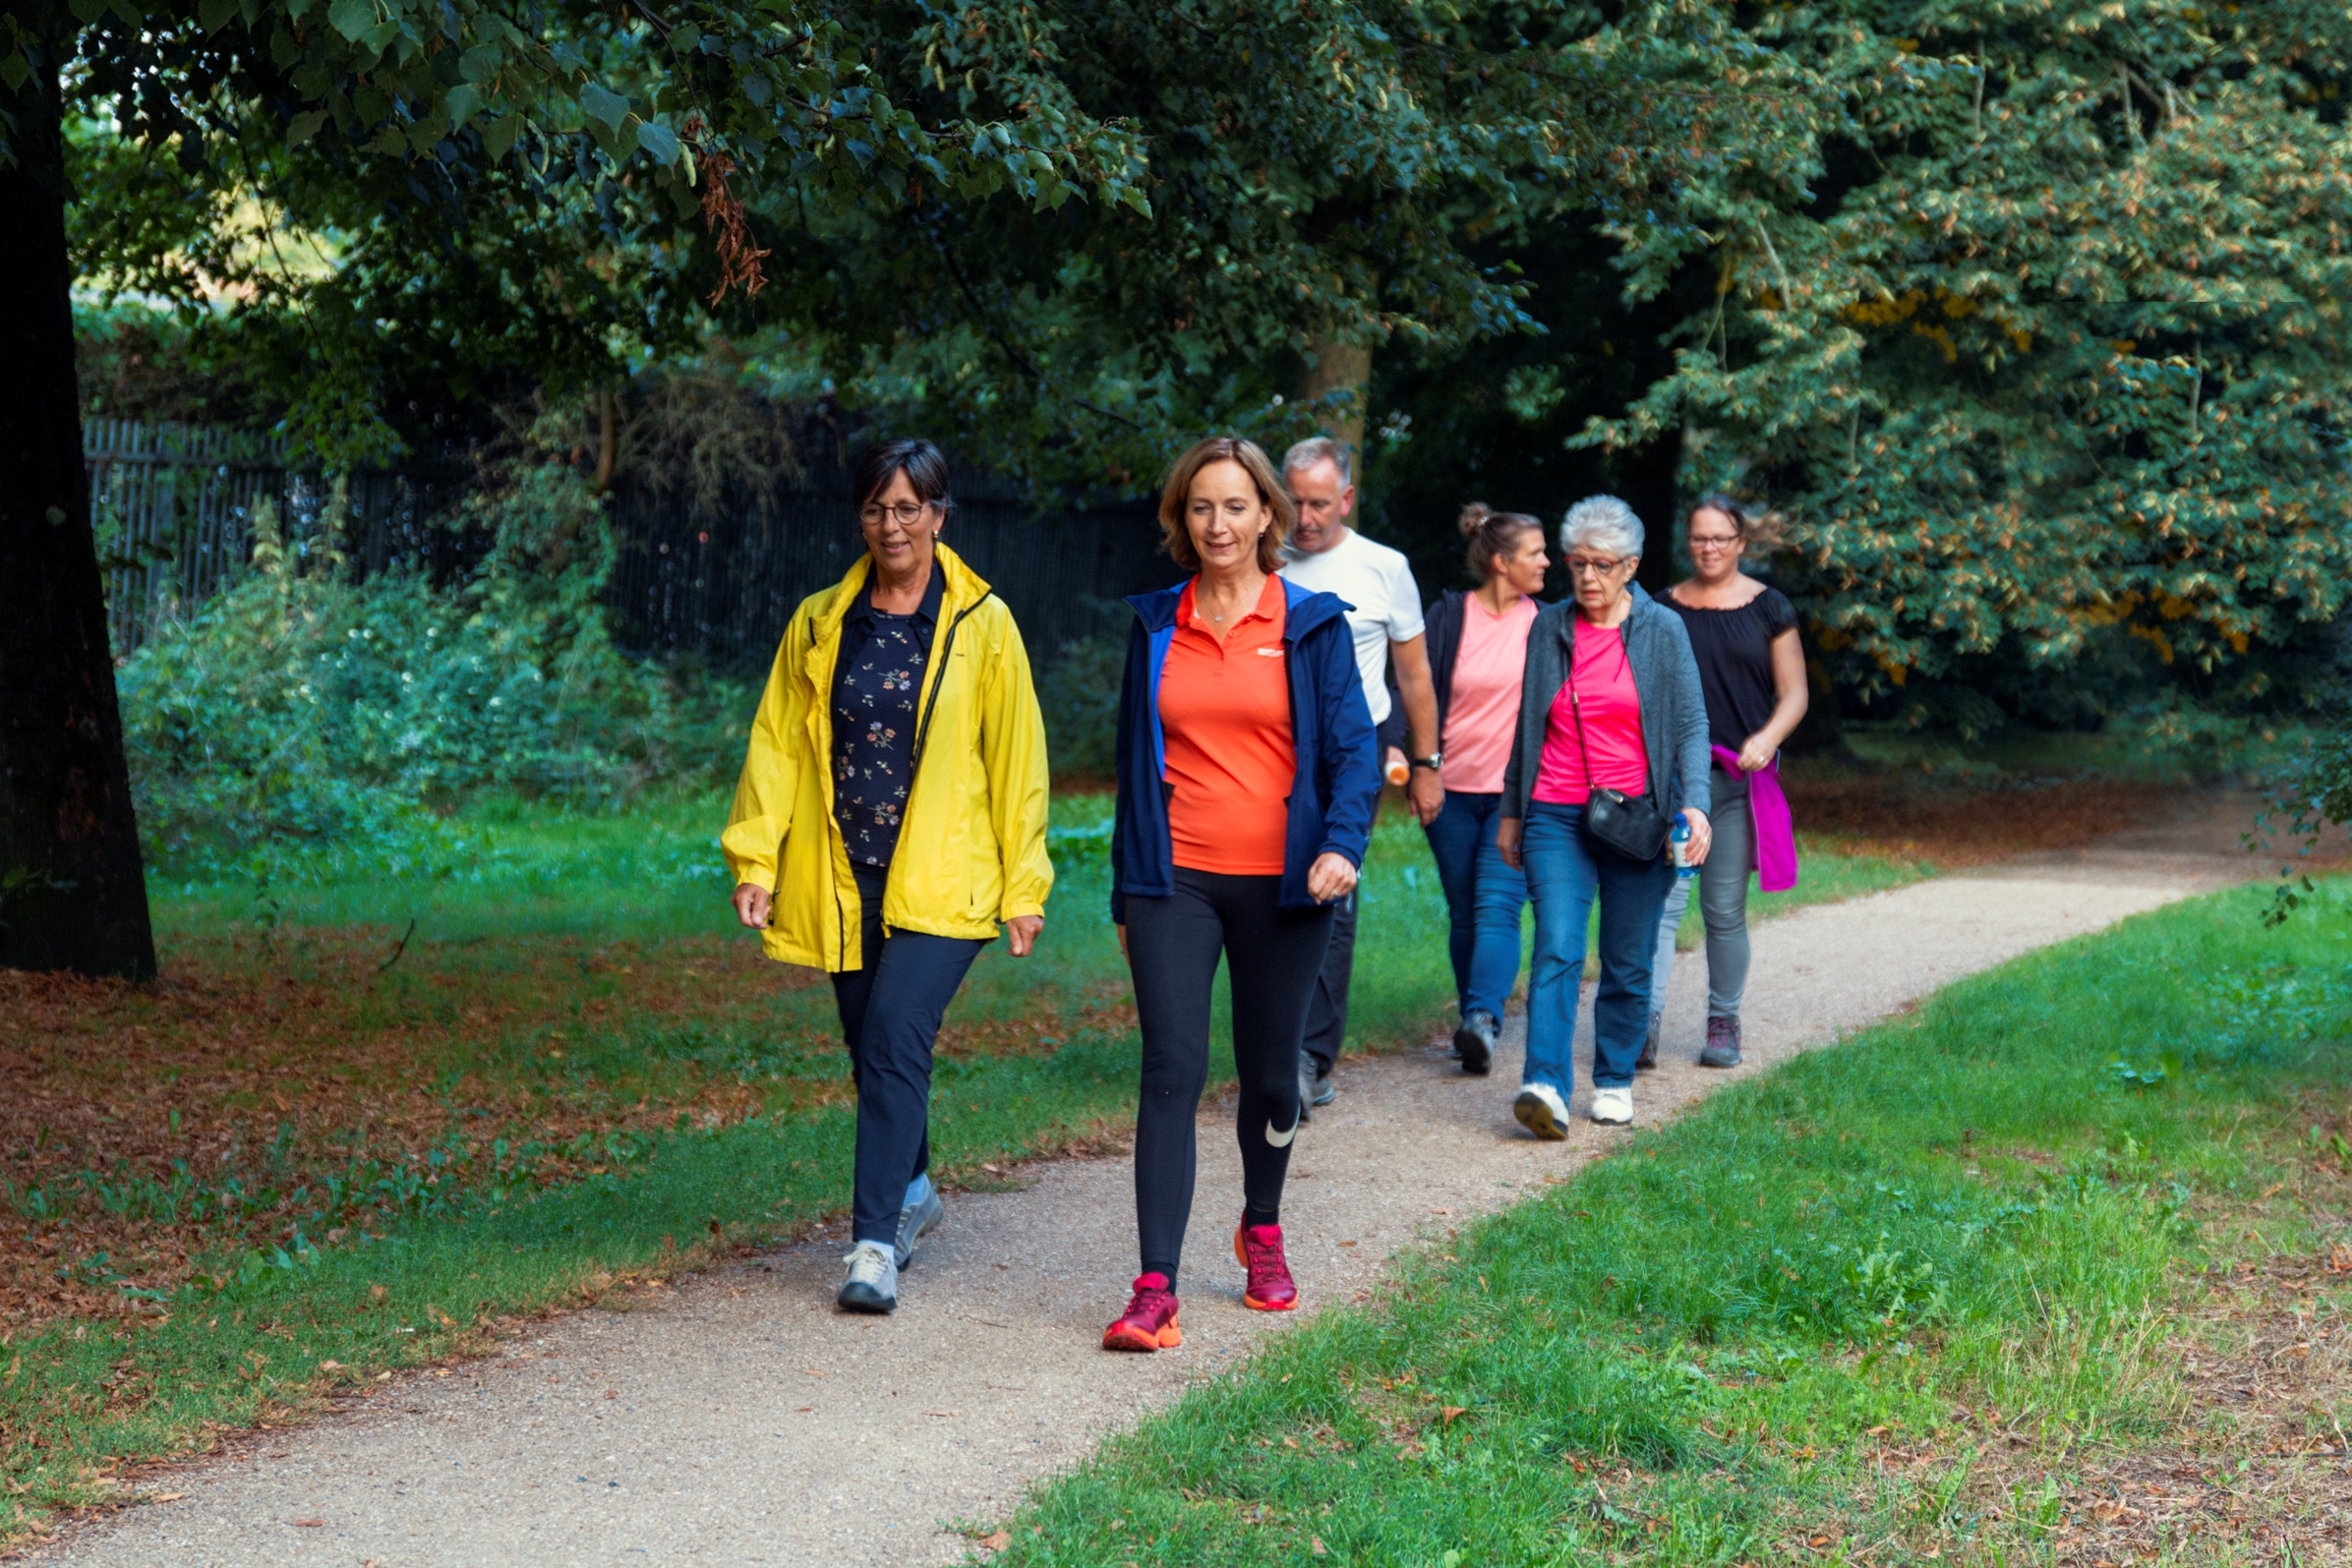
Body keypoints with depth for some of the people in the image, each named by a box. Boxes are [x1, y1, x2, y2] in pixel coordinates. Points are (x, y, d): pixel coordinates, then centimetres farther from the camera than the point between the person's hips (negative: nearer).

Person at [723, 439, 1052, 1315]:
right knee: (874, 1051, 11)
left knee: (895, 1040, -16)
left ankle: (876, 1243, -14)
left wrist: (1024, 882, 0)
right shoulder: (819, 624, 9)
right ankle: (911, 1192, 35)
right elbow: (777, 744, 8)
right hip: (844, 880, 4)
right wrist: (756, 856, -1)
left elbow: (1015, 756, 2)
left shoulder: (982, 624, 1)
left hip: (942, 880, -3)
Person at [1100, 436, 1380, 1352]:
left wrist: (1341, 843, -20)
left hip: (1279, 883, -1)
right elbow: (1135, 760, 14)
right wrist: (1125, 888, 14)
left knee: (1271, 1074, 11)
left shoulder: (1311, 624, 2)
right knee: (1172, 1072, -10)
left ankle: (1262, 1232, 38)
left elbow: (1352, 746, -2)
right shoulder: (1156, 627, 9)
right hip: (1177, 878, 1)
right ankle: (1156, 1292, -13)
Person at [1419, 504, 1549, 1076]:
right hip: (1453, 792, 1)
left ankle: (1483, 1019, -26)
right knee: (1463, 915, 8)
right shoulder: (1448, 616, 2)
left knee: (1497, 907, -15)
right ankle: (1476, 1023, 19)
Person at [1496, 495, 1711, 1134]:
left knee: (1629, 962, 6)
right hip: (1556, 817, 0)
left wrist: (1694, 803, -13)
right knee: (1556, 950, -15)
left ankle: (1614, 1082, 21)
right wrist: (1511, 811, 18)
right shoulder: (1547, 630, 7)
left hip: (1636, 818, 0)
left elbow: (1691, 724, 0)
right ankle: (1545, 1087, -23)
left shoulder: (1662, 631, 2)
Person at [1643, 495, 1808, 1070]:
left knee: (1725, 909, 4)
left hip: (1741, 778, 0)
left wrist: (1768, 738, -14)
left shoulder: (1769, 609, 6)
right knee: (1664, 898, -12)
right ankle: (1647, 1020, -18)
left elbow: (1794, 694, 4)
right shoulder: (1666, 609, 9)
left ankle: (1723, 1025, 17)